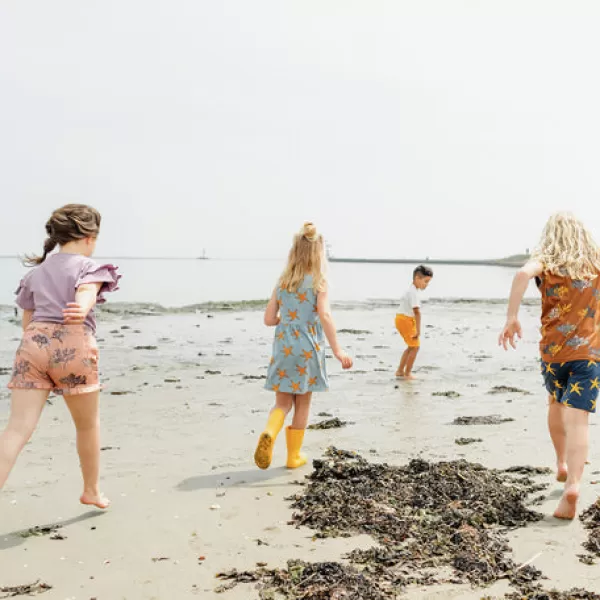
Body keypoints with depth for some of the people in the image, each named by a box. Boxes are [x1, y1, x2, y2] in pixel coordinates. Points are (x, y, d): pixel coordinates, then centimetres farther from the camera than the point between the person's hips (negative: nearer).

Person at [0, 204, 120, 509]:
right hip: (72, 346, -4)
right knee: (87, 424, 18)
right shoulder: (89, 266, 6)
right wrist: (82, 311, -36)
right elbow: (86, 292, -18)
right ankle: (91, 491, 35)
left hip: (33, 343, 4)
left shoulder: (36, 271, 22)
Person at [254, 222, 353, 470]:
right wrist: (337, 350, -19)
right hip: (307, 348, -3)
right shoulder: (319, 282, -6)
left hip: (283, 348, 3)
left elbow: (269, 319, 6)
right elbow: (325, 315, -19)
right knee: (302, 405, 13)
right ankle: (294, 456, 22)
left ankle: (269, 434, -18)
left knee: (283, 403, 12)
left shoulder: (282, 282, 6)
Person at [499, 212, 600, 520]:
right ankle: (572, 484, -24)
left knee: (556, 403, 28)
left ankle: (562, 464, 36)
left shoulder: (546, 261, -2)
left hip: (553, 352, 1)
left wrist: (511, 317, -25)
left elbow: (523, 274, -24)